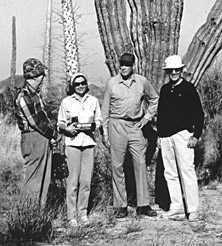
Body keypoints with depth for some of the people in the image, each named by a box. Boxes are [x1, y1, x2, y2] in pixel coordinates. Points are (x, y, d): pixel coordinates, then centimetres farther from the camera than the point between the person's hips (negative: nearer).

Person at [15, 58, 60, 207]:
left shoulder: (34, 94, 16)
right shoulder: (24, 96, -15)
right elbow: (35, 121, -18)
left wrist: (52, 134, 5)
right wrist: (55, 135, -10)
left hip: (44, 139, 10)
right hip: (33, 140, -10)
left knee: (45, 179, 12)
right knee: (34, 179, -5)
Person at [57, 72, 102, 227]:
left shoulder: (93, 101, 11)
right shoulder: (66, 102, 5)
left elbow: (99, 121, 14)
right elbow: (60, 124, 8)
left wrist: (92, 126, -6)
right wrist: (67, 129, -13)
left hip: (89, 142, 2)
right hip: (72, 142, -2)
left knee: (86, 180, -1)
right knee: (73, 180, -6)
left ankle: (83, 213, 10)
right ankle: (72, 216, 0)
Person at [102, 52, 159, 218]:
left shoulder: (142, 82, 4)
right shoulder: (112, 83, 1)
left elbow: (154, 99, 20)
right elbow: (105, 109, 6)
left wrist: (147, 117, 9)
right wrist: (105, 133, 3)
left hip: (136, 126, 1)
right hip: (117, 125, -1)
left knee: (141, 164, -1)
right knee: (118, 166, -1)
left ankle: (143, 205, 4)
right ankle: (120, 206, 5)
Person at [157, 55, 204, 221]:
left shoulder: (189, 89, -1)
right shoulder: (164, 90, 14)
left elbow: (199, 114, -2)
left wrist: (196, 135, -8)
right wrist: (160, 135, 13)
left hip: (183, 134, -6)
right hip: (166, 137, 6)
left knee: (187, 171, -7)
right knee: (170, 173, 7)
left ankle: (193, 210, -4)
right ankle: (177, 208, 14)